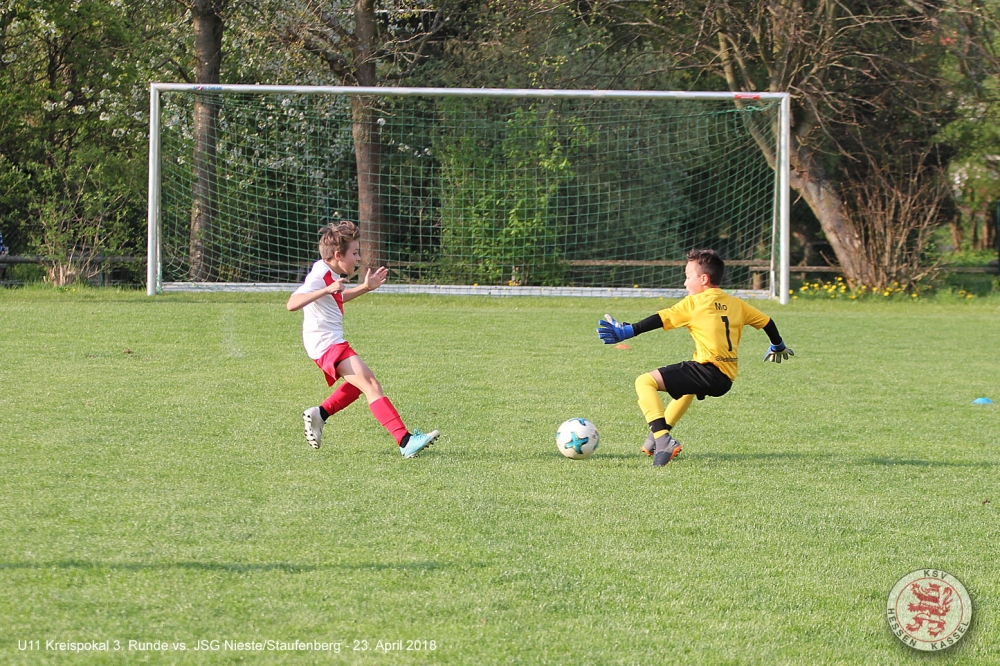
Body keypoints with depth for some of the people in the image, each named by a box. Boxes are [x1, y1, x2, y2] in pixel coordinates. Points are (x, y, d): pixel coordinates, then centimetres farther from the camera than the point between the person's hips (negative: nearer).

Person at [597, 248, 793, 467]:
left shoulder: (694, 302, 1)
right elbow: (766, 322, 28)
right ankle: (660, 435, 43)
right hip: (726, 379, 8)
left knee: (645, 382, -9)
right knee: (688, 386, 41)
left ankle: (662, 440, -26)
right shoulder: (736, 304, 19)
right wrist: (778, 347, 46)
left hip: (707, 370, -8)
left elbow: (661, 320, -5)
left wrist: (626, 331, -4)